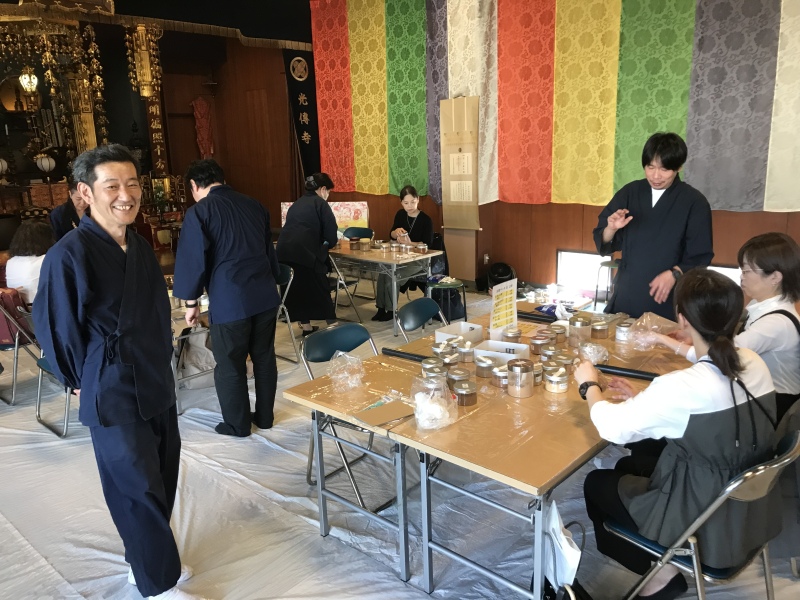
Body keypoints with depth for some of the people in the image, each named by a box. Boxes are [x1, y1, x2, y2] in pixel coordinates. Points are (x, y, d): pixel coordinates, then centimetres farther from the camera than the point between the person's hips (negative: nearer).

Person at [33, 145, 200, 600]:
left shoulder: (141, 248, 3)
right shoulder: (69, 255, -18)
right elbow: (55, 329, -11)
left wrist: (160, 367, 12)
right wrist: (88, 383, 0)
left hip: (158, 386, 7)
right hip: (114, 396, -7)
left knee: (162, 479, 18)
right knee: (139, 490, 5)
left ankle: (148, 560, 40)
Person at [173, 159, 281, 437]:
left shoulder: (199, 211, -6)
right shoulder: (254, 205, 11)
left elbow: (192, 260, -7)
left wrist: (191, 303, 2)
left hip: (229, 301, -6)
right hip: (266, 295, 6)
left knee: (230, 367, 9)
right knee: (264, 358, 16)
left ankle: (237, 425, 22)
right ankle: (264, 416, 28)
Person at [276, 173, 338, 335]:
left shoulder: (296, 203, 25)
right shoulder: (320, 203, 4)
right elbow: (331, 236, -2)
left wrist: (321, 241, 34)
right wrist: (331, 242, 20)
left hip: (284, 252, 6)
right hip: (304, 253, -6)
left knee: (296, 290, 17)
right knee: (321, 290, 7)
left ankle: (306, 327, 26)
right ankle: (333, 326, 14)